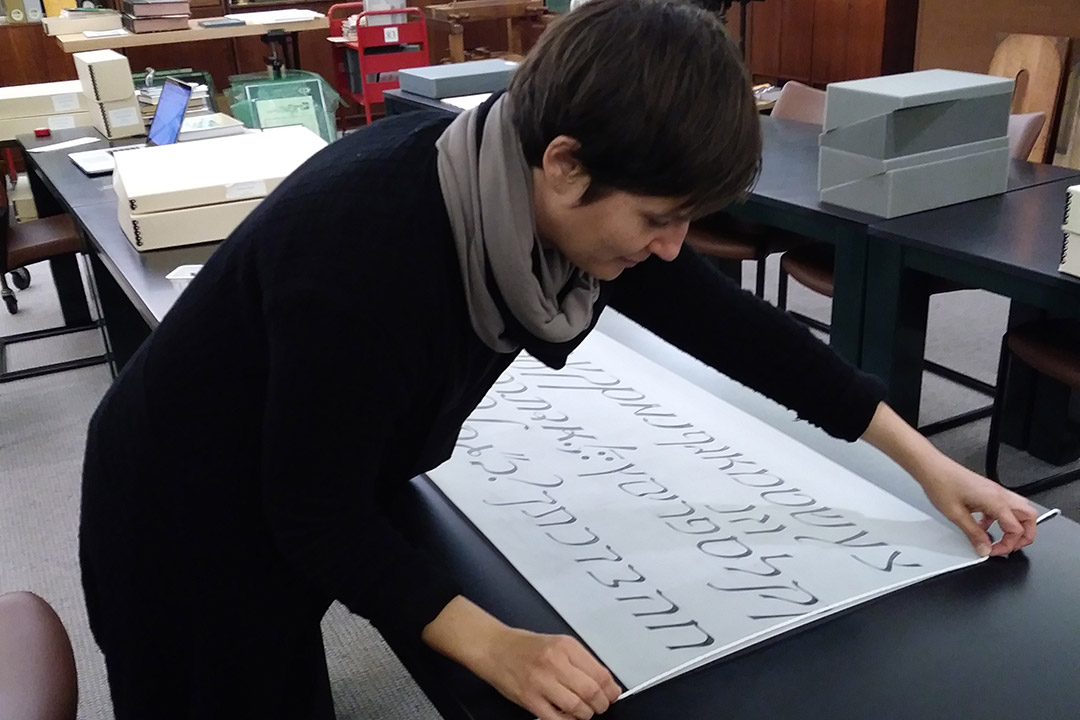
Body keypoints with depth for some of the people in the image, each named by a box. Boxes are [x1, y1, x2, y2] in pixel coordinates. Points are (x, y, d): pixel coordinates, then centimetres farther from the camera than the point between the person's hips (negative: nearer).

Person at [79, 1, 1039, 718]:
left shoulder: (523, 195, -16)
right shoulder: (367, 246, -38)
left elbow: (723, 322, -9)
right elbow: (318, 511, -28)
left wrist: (923, 460, -3)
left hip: (302, 502, 6)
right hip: (187, 519, -5)